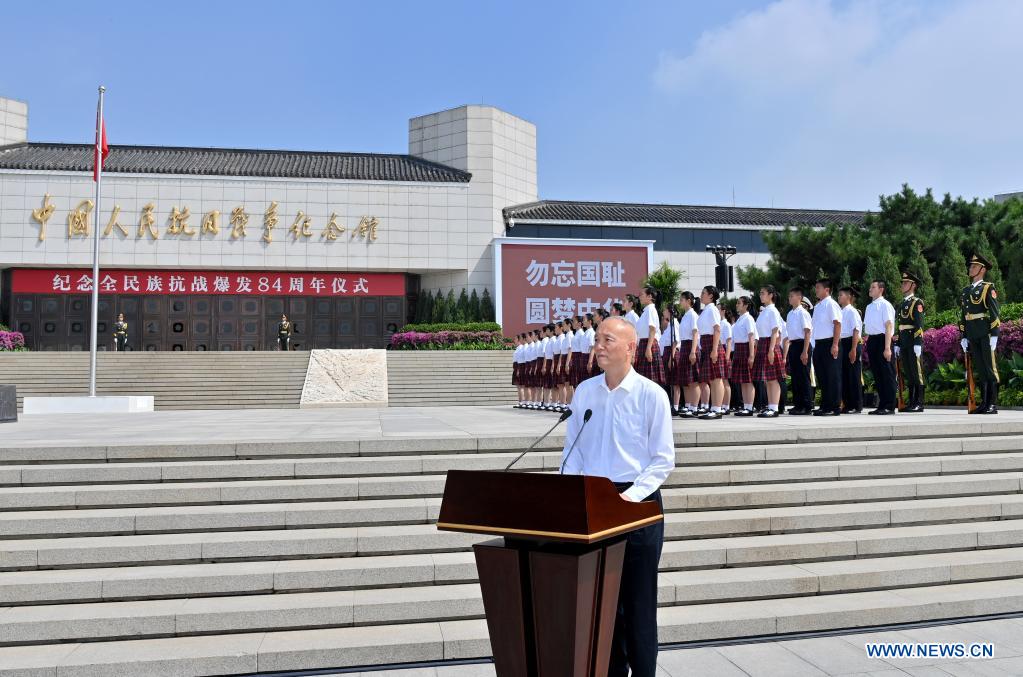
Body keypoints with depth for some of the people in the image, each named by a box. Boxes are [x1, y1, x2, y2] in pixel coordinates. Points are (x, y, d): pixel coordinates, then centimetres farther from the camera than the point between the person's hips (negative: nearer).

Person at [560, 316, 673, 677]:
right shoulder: (584, 391, 4)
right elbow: (572, 450, 9)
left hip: (638, 502, -4)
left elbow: (663, 460, -6)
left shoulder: (651, 394, -7)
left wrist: (631, 496, -17)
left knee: (639, 598, 5)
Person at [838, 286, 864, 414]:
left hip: (851, 344, -8)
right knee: (844, 375, 8)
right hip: (842, 345, 8)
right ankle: (847, 404, 14)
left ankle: (857, 406, 2)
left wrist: (853, 349, -17)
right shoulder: (841, 312, 13)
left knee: (854, 376, -3)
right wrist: (838, 347, 9)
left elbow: (856, 331, -12)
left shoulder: (852, 311, -8)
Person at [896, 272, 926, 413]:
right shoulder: (903, 304, 19)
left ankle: (919, 403, -4)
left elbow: (919, 324, -13)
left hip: (914, 343, -8)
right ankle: (911, 402, 12)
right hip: (904, 343, 8)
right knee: (908, 374, 8)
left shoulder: (917, 302, -4)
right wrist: (898, 344, 17)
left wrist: (918, 344, -19)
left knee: (916, 372, -6)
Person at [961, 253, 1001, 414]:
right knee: (979, 369, 8)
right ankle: (984, 403, 13)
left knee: (990, 368, -3)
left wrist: (994, 336, -14)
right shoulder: (966, 291, 17)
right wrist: (964, 337, 13)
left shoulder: (988, 288, -3)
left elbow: (995, 313, -9)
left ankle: (993, 404, -1)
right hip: (972, 337, 6)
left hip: (986, 334, -6)